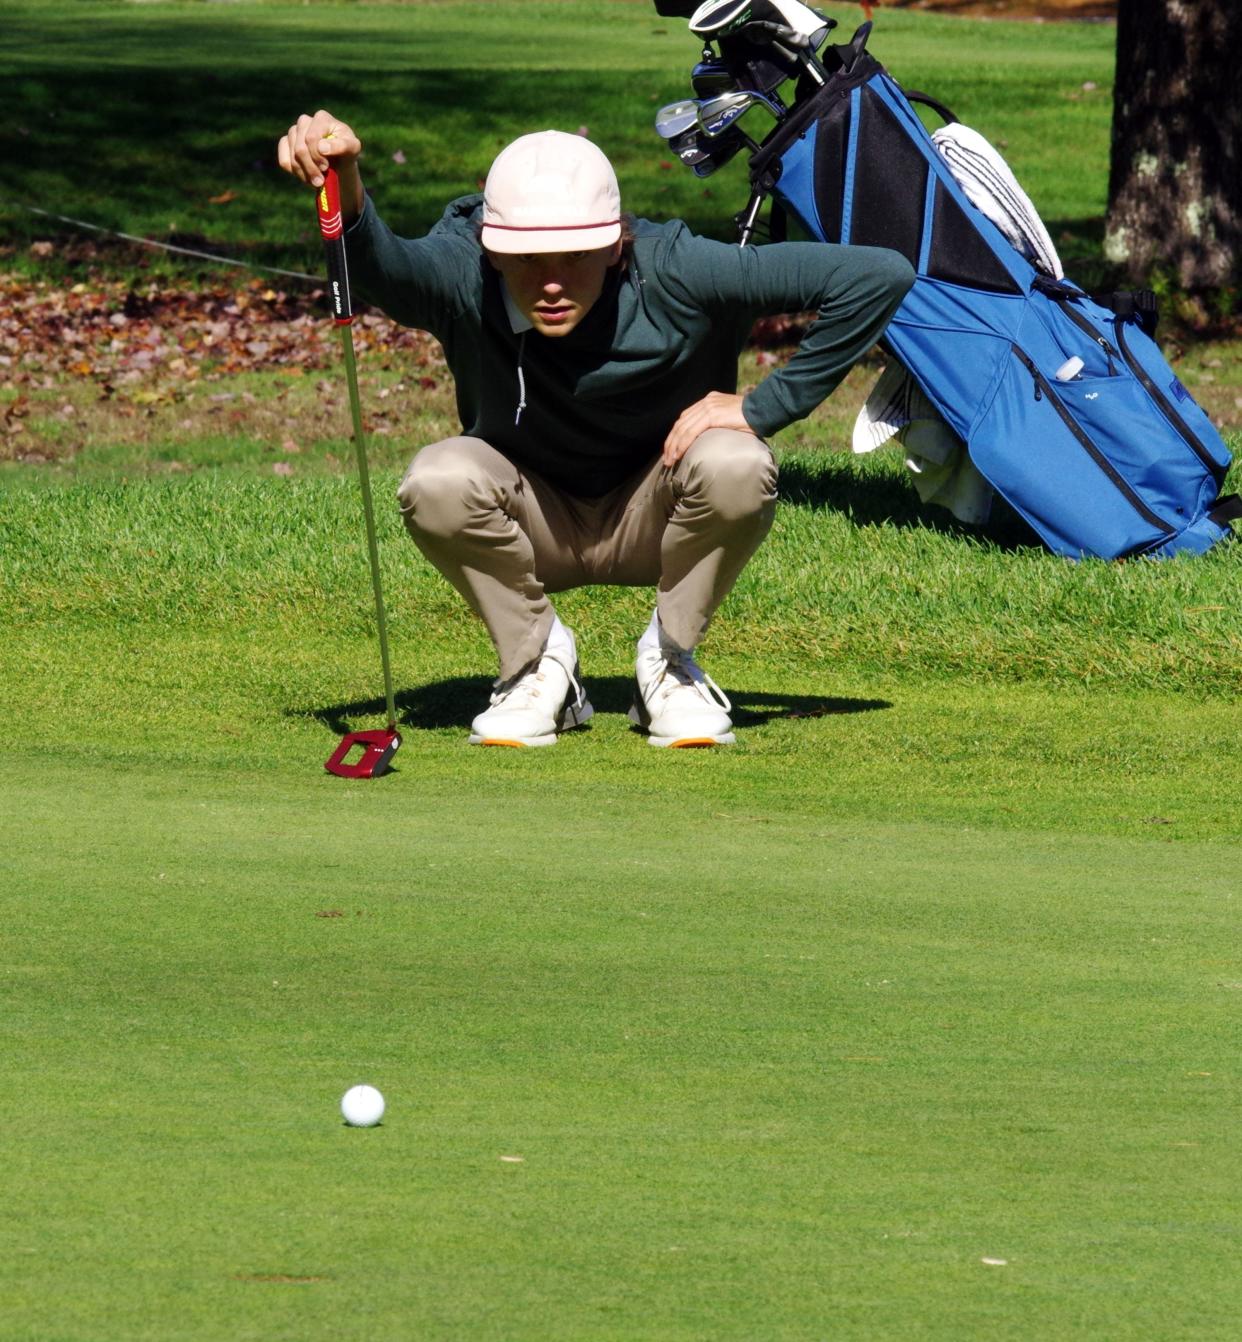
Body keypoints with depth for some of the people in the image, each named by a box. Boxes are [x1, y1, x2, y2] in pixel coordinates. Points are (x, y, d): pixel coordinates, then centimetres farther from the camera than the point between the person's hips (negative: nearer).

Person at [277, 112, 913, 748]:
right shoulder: (462, 277, -27)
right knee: (437, 482, -31)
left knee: (735, 466, -32)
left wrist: (762, 406, -25)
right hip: (531, 524, 0)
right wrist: (345, 193, -74)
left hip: (652, 523, 0)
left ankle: (669, 659, -4)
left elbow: (878, 277, -28)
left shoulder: (673, 274, -27)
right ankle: (535, 660, -3)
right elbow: (383, 266, -53)